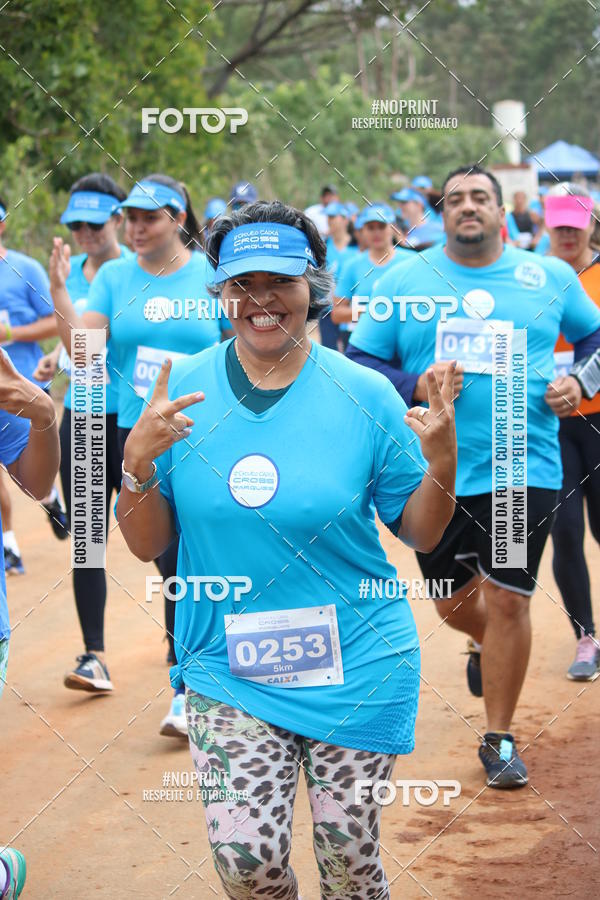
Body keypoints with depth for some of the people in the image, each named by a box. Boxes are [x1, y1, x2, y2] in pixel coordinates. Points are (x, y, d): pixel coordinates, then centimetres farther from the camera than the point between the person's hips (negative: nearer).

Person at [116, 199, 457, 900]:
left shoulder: (363, 395, -5)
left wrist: (442, 460, -16)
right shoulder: (183, 391, -2)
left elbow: (419, 533, 2)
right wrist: (138, 460, -17)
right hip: (226, 669, 1)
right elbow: (147, 546, 0)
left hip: (355, 666, 0)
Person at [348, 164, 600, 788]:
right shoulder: (404, 282, 3)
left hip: (523, 466, -1)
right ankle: (486, 643, 51)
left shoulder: (550, 277, 6)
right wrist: (415, 386, -14)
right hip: (435, 470, 1)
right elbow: (359, 362, 3)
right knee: (453, 600, 13)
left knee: (508, 599, -6)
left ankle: (499, 740, 9)